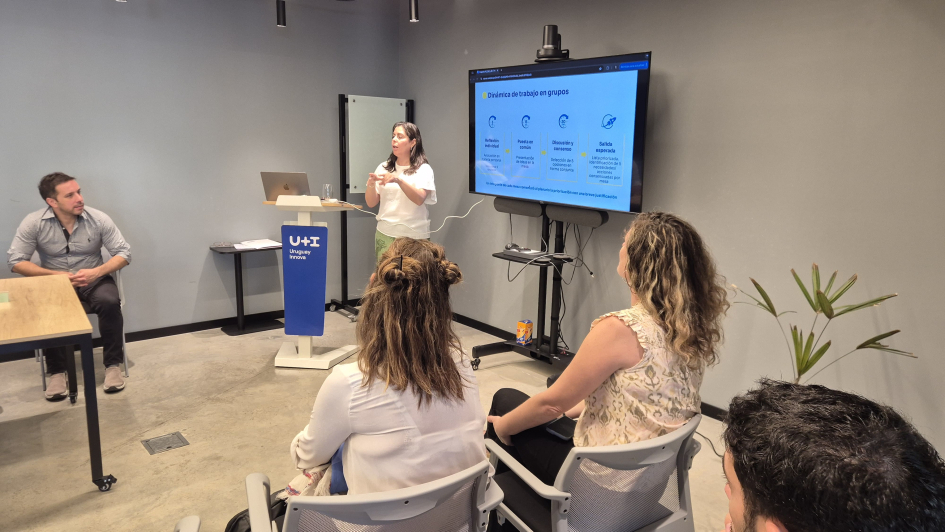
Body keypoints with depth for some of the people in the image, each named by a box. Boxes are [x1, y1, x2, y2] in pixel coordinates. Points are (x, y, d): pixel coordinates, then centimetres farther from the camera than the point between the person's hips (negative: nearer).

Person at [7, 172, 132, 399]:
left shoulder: (98, 219, -11)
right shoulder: (33, 223, -11)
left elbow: (124, 253, -8)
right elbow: (15, 261, -9)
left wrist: (96, 272, -25)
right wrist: (57, 275, -21)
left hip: (93, 279, 0)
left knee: (109, 303, -31)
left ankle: (112, 364, -14)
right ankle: (57, 371, -12)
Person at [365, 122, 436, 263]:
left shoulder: (423, 169, -2)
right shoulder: (383, 167, 8)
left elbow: (419, 199, -18)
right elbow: (371, 203, 6)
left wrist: (398, 180, -31)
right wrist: (371, 185, -13)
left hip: (414, 236, -3)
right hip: (385, 234, 3)